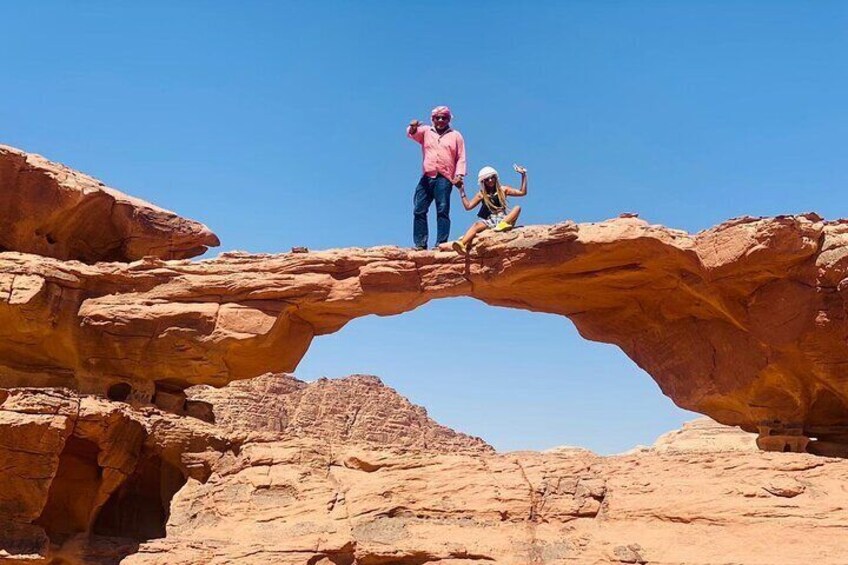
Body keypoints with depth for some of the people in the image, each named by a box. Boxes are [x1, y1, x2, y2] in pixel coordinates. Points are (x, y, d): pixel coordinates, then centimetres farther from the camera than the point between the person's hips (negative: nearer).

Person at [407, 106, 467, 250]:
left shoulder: (456, 136, 15)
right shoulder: (425, 132, 18)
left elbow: (461, 158, 9)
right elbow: (412, 134, -2)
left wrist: (459, 175, -5)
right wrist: (412, 128, -27)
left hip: (444, 179, -2)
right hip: (426, 177, 3)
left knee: (443, 211, -10)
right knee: (419, 211, -4)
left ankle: (441, 243, -15)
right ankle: (420, 244, -3)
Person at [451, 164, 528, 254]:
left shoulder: (503, 190, 13)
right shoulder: (481, 194, 14)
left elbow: (522, 192, 8)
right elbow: (468, 206, 9)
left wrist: (523, 175, 2)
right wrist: (462, 191, 5)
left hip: (503, 218, 1)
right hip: (489, 221, -1)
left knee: (517, 208, -24)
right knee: (477, 225, -32)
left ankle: (503, 224, -52)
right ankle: (462, 244, -58)